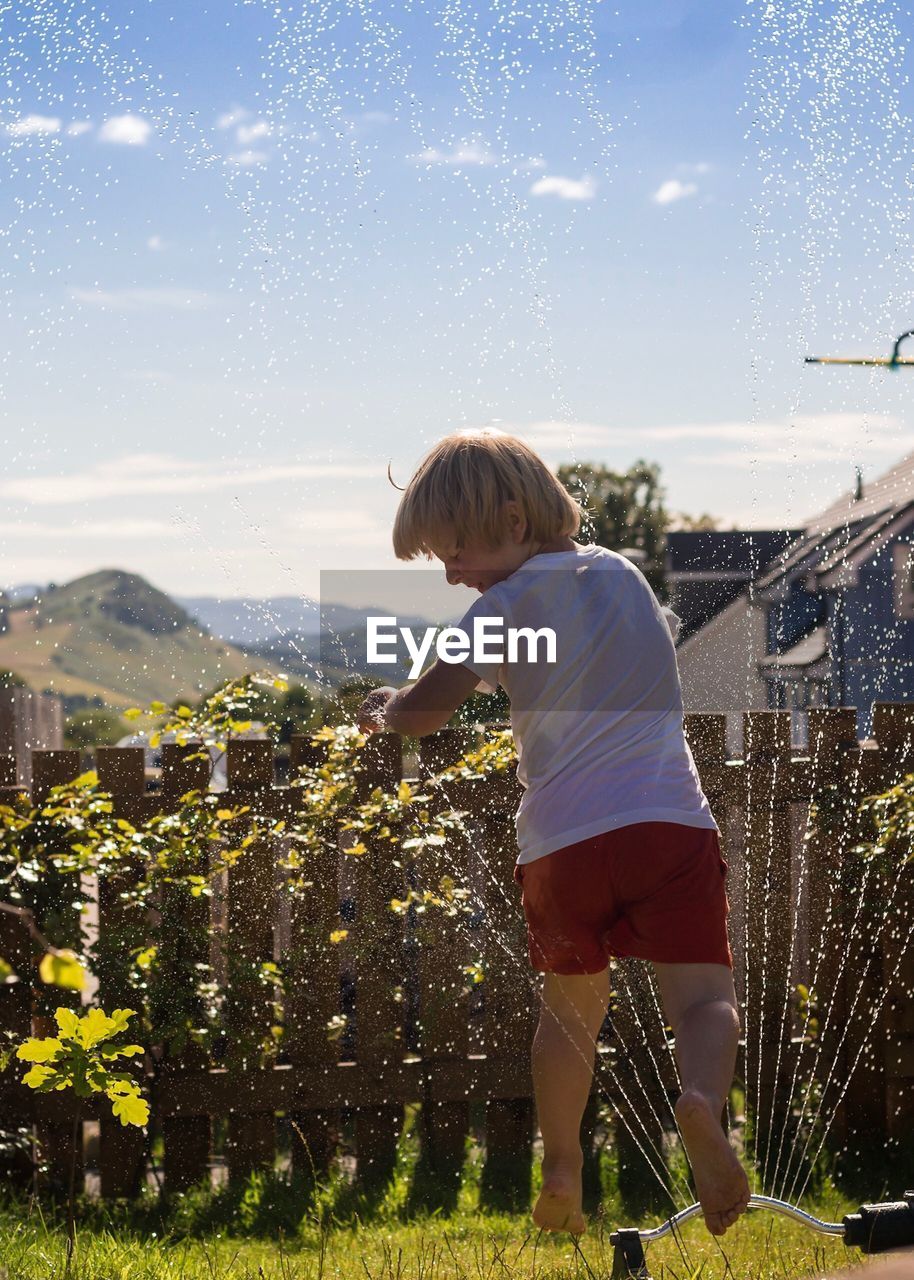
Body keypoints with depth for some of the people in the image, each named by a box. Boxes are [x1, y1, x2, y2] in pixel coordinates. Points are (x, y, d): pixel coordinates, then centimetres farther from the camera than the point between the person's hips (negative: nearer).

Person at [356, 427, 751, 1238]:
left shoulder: (506, 605, 1)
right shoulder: (626, 575, 19)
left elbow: (424, 712, -2)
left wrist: (385, 710, 19)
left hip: (564, 839, -2)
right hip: (670, 820, 2)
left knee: (572, 1006, 19)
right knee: (702, 994, -7)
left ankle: (562, 1168, 20)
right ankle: (704, 1103, -36)